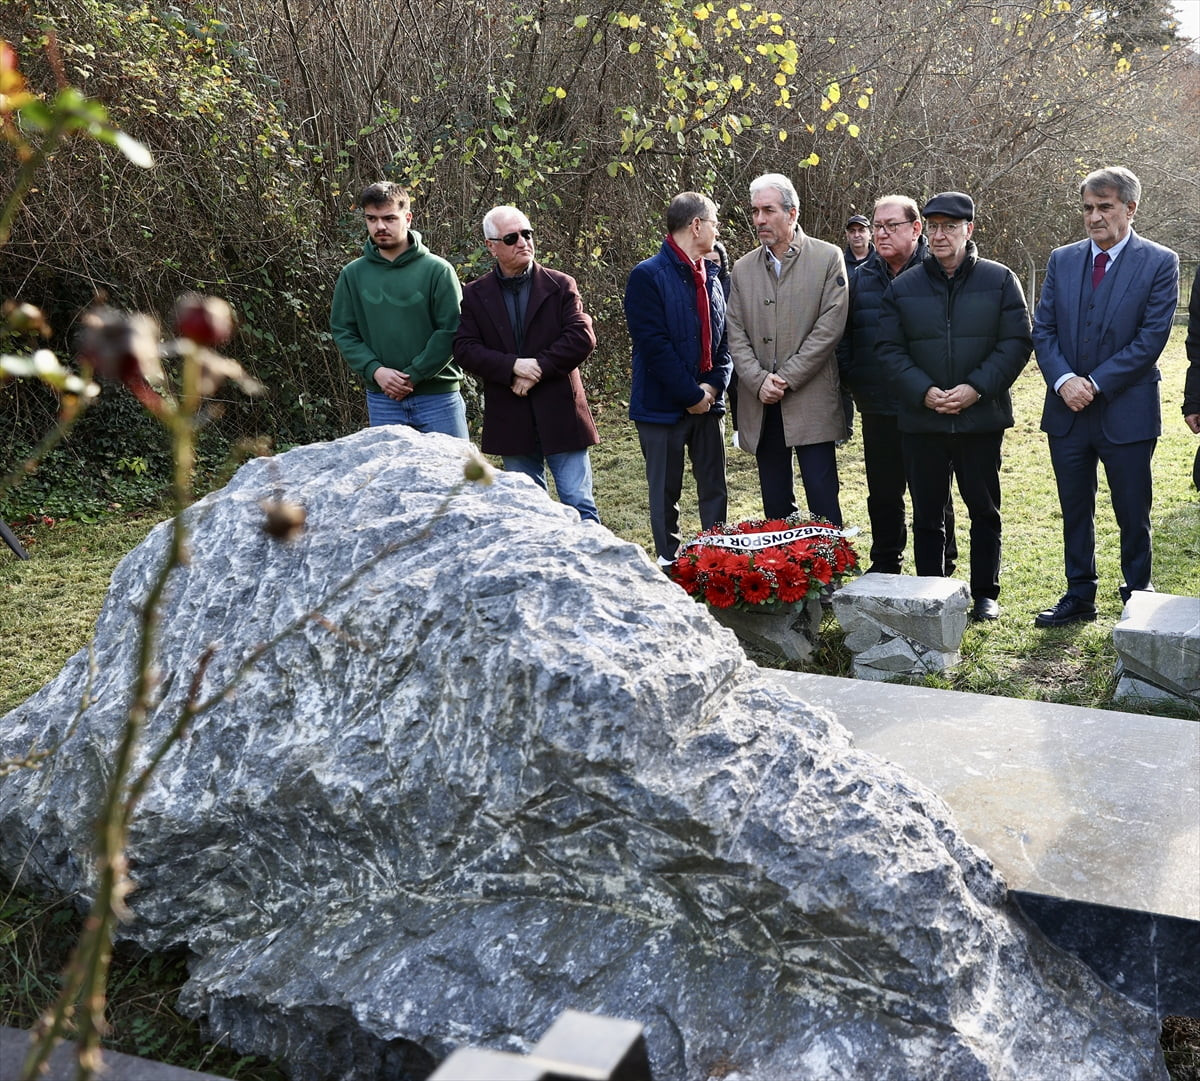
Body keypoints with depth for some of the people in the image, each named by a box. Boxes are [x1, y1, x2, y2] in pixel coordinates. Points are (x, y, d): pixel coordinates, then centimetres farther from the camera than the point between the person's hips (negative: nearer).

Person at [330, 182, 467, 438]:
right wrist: (374, 370, -11)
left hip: (437, 396, -2)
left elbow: (451, 331, -8)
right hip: (381, 399, 3)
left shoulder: (437, 270, -5)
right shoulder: (353, 274, 6)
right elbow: (342, 331, 6)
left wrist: (414, 375, -13)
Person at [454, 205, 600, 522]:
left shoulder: (560, 285, 2)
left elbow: (583, 337, -8)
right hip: (511, 420, 2)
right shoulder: (475, 295, 6)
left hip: (560, 413, -2)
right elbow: (464, 348, -3)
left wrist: (538, 368, -16)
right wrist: (513, 366, -18)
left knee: (579, 504, -2)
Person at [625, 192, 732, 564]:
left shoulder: (710, 276, 11)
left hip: (708, 402, 6)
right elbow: (654, 345, -16)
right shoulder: (648, 277, -11)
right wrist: (692, 395, -16)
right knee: (666, 493, 7)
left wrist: (715, 384, -6)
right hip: (663, 405, -6)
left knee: (715, 490, 10)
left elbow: (723, 337, 11)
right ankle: (670, 563, 18)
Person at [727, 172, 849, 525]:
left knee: (822, 499, -3)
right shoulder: (743, 268, 11)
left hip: (811, 400, -3)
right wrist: (759, 380, -10)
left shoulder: (828, 258, 0)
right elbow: (736, 334, 6)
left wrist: (786, 379, -12)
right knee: (775, 502, 9)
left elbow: (830, 326, -8)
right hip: (761, 404, 4)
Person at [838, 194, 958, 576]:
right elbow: (844, 338, 12)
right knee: (882, 493, 13)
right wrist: (850, 381, 2)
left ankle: (939, 571, 19)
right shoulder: (860, 277, 9)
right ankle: (885, 567, 26)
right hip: (878, 408, 4)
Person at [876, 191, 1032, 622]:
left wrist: (977, 388, -15)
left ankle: (985, 594, 21)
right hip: (920, 420, 1)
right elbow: (890, 349, 1)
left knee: (984, 510, 8)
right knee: (927, 514, 8)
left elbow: (1017, 343, -3)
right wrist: (924, 392, -13)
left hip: (981, 417, -1)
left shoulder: (1000, 280, 1)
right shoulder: (903, 287, 5)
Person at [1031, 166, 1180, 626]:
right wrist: (1064, 380, -12)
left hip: (1126, 412, -3)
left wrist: (1095, 383, -15)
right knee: (1074, 512, 12)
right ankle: (1079, 597, 25)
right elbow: (1043, 329, 4)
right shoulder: (1062, 260, 7)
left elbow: (1151, 338, -11)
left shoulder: (1159, 263, -4)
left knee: (1133, 515, 6)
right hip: (1067, 411, 4)